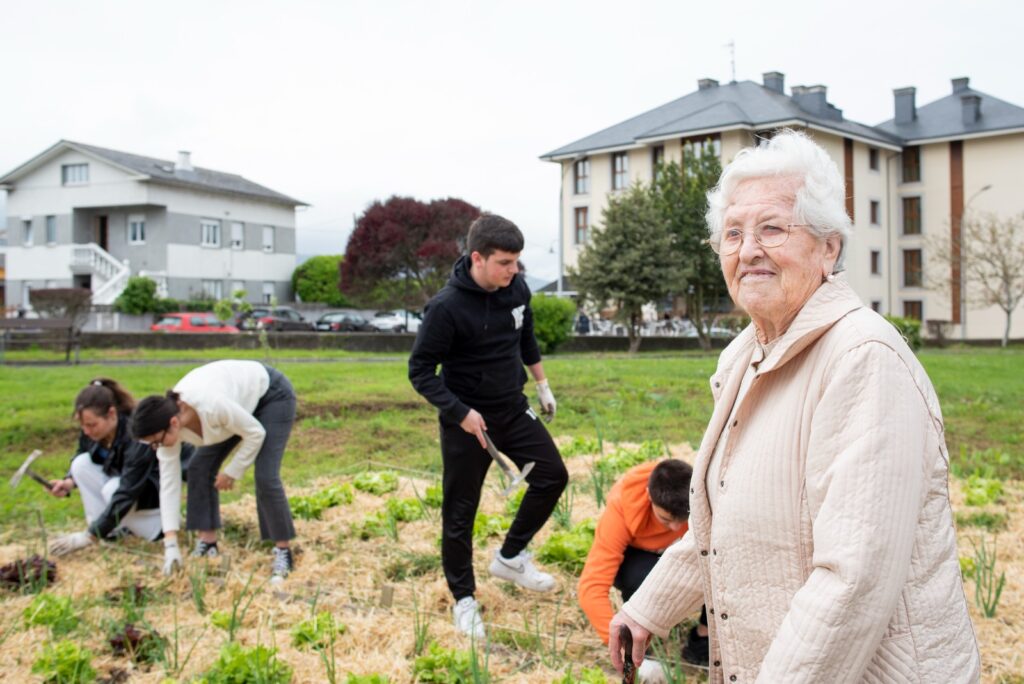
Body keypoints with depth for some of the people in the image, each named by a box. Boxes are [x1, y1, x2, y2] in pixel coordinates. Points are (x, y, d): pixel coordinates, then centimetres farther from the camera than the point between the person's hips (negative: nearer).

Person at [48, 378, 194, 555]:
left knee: (114, 490, -35)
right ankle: (113, 531, -12)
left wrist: (88, 537, -37)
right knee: (81, 464, -17)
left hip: (155, 490, -7)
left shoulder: (137, 437, -35)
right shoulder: (90, 432, -16)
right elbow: (80, 458, 6)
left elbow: (125, 495, -36)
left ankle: (159, 525, -9)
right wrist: (70, 482, -19)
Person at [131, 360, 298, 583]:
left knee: (265, 477, -17)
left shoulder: (211, 406, -41)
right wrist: (171, 544, -18)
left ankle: (283, 552, -5)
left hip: (272, 395, -7)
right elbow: (169, 481, -16)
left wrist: (231, 472, -15)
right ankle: (207, 542, 9)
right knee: (200, 467, -1)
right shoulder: (167, 421, -20)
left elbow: (255, 433, -25)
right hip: (243, 399, 7)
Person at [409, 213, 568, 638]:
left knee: (552, 475, 3)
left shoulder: (517, 290, -5)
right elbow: (420, 371, -18)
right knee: (460, 512, 3)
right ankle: (464, 599, 21)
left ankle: (510, 556, 22)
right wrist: (460, 413, -24)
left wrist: (542, 386, 20)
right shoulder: (447, 307, -24)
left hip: (513, 409, 6)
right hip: (466, 420, -6)